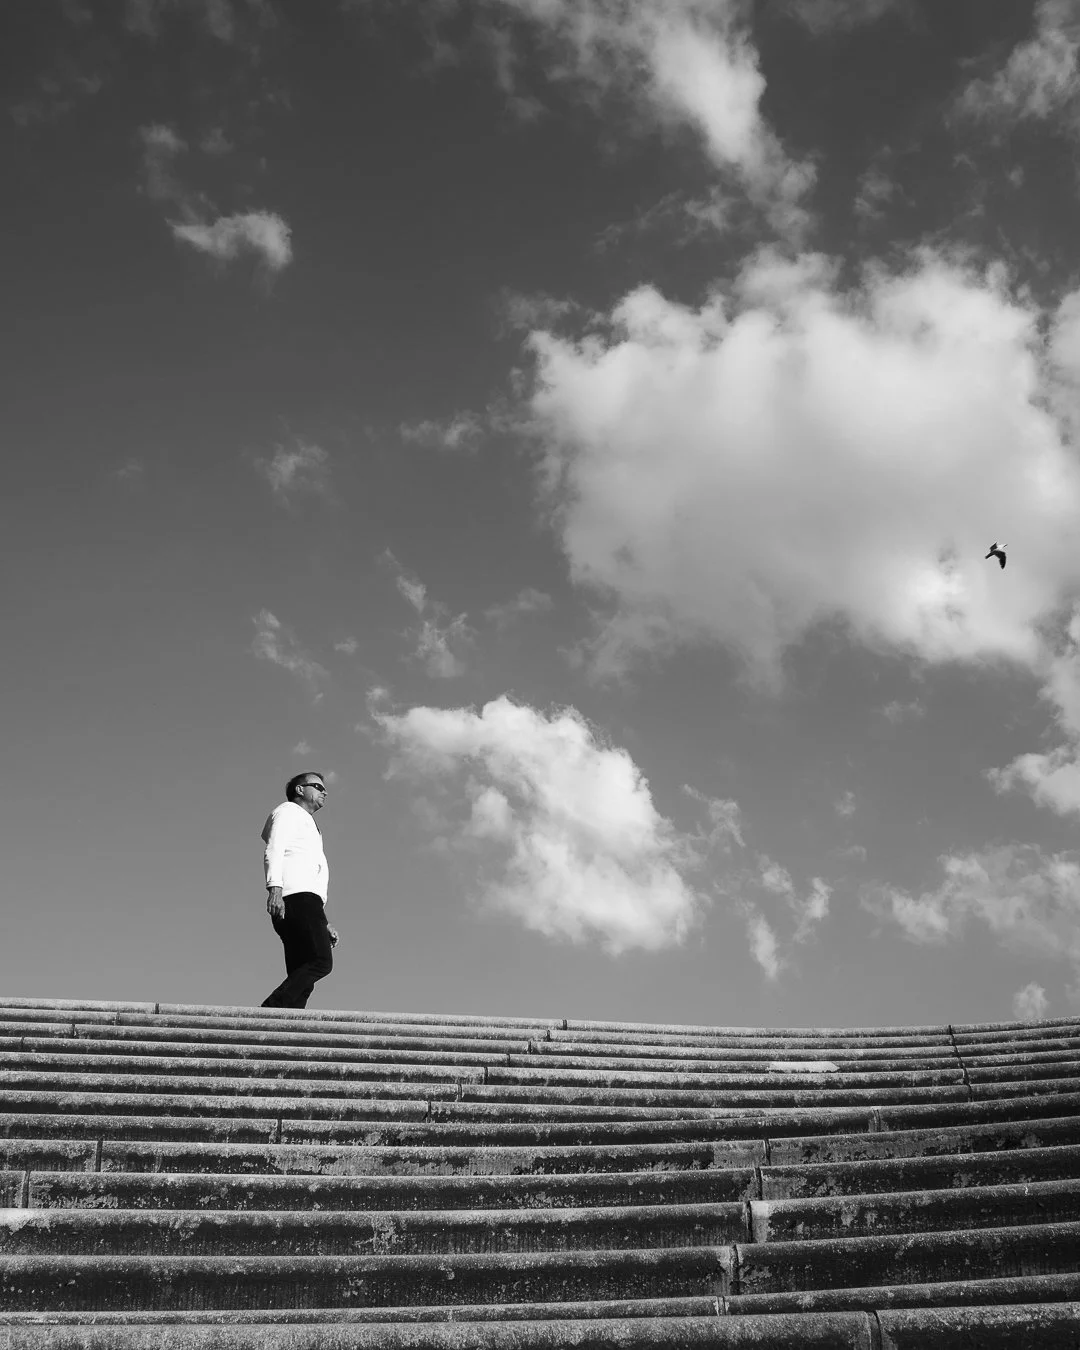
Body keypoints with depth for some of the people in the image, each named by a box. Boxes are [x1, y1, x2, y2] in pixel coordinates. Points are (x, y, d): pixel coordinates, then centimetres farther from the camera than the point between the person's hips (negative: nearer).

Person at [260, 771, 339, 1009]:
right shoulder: (289, 811, 12)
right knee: (321, 962, -24)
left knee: (302, 979, -6)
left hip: (308, 901, 9)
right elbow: (273, 851, -6)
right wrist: (274, 887, -23)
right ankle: (270, 1012, -31)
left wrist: (324, 925, 27)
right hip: (296, 898, -9)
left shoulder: (308, 825, 38)